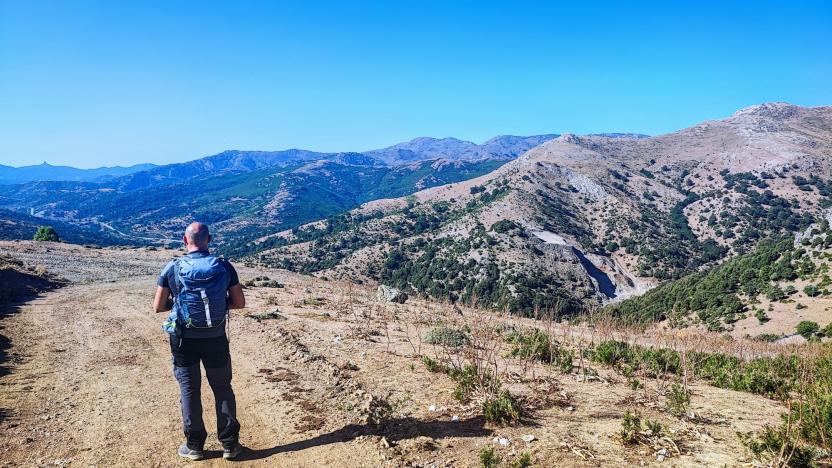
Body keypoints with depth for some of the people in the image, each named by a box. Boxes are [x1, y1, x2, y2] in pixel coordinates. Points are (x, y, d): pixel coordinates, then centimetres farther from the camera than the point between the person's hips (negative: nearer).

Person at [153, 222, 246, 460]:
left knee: (189, 390, 13)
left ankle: (194, 445, 22)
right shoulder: (224, 267, -6)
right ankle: (230, 443, 19)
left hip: (185, 340, -1)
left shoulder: (172, 268, -8)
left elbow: (158, 306, -2)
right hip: (216, 339, 1)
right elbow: (239, 302, -1)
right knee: (223, 388, 13)